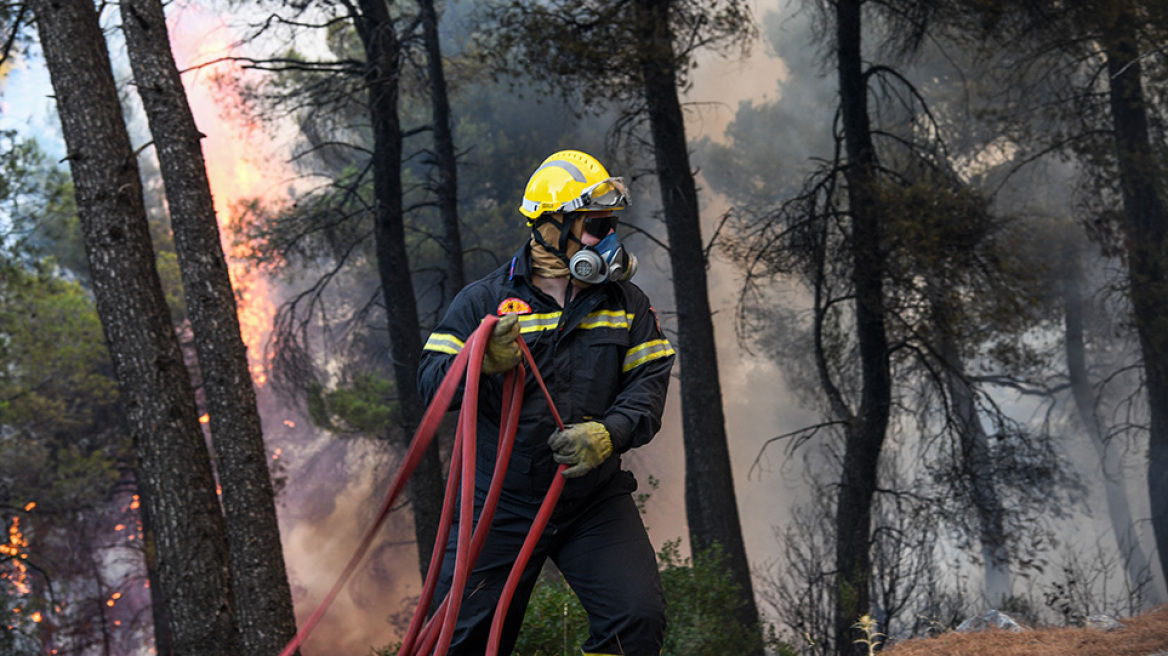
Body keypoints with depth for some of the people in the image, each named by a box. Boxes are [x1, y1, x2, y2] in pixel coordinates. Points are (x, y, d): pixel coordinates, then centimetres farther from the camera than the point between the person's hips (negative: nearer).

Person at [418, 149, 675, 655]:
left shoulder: (626, 305, 8)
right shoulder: (486, 300, 0)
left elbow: (648, 383, -1)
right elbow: (431, 380, -5)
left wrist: (609, 433, -22)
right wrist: (484, 362, -27)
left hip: (596, 503, 2)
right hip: (501, 503, -2)